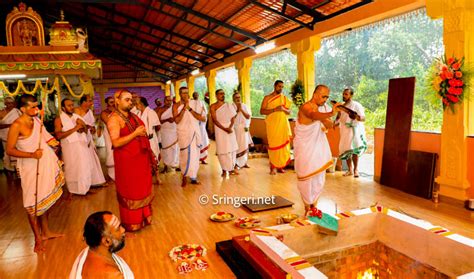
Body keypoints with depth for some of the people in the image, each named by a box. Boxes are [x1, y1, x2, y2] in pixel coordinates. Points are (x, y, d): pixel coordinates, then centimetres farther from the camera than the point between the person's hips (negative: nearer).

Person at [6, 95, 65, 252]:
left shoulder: (36, 120, 4)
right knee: (34, 202, 3)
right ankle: (37, 238, 16)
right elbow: (9, 150, -16)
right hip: (30, 167, -7)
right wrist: (32, 155, -27)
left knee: (44, 199, 16)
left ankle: (45, 232, 30)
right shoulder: (17, 125, -17)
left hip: (45, 164, 7)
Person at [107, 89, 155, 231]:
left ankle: (143, 217, 30)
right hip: (127, 161, -7)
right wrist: (135, 133, -22)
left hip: (141, 159, 8)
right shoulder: (114, 118, -13)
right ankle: (131, 223, 19)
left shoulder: (133, 116, 12)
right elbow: (116, 142, -23)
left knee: (142, 189, 15)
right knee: (130, 192, 5)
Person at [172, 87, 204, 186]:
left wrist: (189, 108, -10)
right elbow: (176, 120, -13)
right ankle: (185, 177, 10)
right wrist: (184, 108, -14)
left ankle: (194, 177, 15)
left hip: (195, 133, 3)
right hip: (184, 133, -3)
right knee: (185, 155, -4)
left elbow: (202, 118, -4)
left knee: (195, 155, 5)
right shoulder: (176, 106, 1)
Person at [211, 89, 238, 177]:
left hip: (230, 129, 4)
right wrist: (224, 128, -18)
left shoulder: (229, 105, 10)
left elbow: (233, 118, 4)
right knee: (222, 150, -4)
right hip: (220, 129, -4)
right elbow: (214, 120, -9)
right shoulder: (213, 106, -2)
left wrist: (230, 127, -14)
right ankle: (224, 169, 4)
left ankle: (231, 168, 13)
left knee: (232, 148, 4)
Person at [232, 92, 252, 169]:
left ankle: (244, 162, 19)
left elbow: (248, 116, -3)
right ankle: (236, 163, -4)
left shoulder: (244, 106, 6)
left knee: (245, 146, 7)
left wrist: (241, 109, -13)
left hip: (244, 129, 4)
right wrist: (237, 110, -19)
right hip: (235, 129, -4)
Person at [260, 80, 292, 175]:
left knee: (283, 144, 1)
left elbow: (289, 111, 12)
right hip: (272, 125, -3)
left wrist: (283, 109, -10)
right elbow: (262, 111, -4)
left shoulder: (284, 98, 14)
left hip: (283, 125, 3)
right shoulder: (267, 98, 4)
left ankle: (280, 166, 11)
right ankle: (273, 167, 1)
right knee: (273, 145, -7)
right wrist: (274, 109, -16)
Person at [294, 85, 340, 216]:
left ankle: (313, 204, 28)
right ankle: (307, 207, 18)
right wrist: (330, 113, -62)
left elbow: (330, 125, 0)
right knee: (306, 177, 2)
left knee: (319, 177, 11)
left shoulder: (324, 107, 3)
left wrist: (324, 120, -21)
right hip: (305, 147, -7)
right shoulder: (306, 107, -20)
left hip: (319, 146, 7)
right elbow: (314, 115, -44)